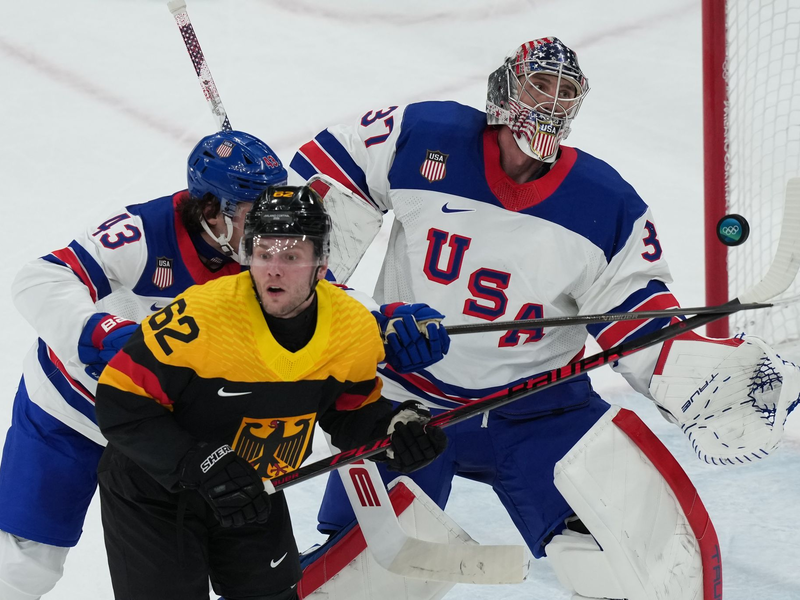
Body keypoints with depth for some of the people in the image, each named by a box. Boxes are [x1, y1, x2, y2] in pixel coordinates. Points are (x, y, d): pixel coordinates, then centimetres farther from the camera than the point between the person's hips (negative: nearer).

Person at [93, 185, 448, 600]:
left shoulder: (355, 329, -14)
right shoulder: (202, 315, -31)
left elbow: (350, 413, 5)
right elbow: (118, 402, -27)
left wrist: (394, 430, -17)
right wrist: (202, 466, -33)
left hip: (249, 492, 5)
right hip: (152, 490, -5)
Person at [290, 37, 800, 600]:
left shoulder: (609, 208, -7)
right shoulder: (421, 137, -10)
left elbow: (640, 327, -7)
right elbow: (324, 170, 2)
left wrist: (722, 382, -24)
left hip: (541, 413, 1)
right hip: (405, 400, -1)